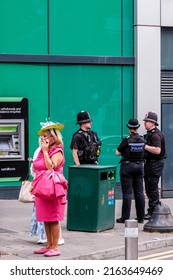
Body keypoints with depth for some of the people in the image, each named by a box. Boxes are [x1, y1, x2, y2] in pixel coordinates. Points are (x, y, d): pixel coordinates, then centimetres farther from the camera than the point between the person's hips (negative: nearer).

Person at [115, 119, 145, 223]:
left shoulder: (127, 140, -13)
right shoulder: (142, 139, -1)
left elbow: (117, 153, -6)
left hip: (127, 166, -4)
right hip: (139, 166, 5)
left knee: (127, 193, -2)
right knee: (139, 193, 9)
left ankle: (125, 218, -1)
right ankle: (141, 217, 13)